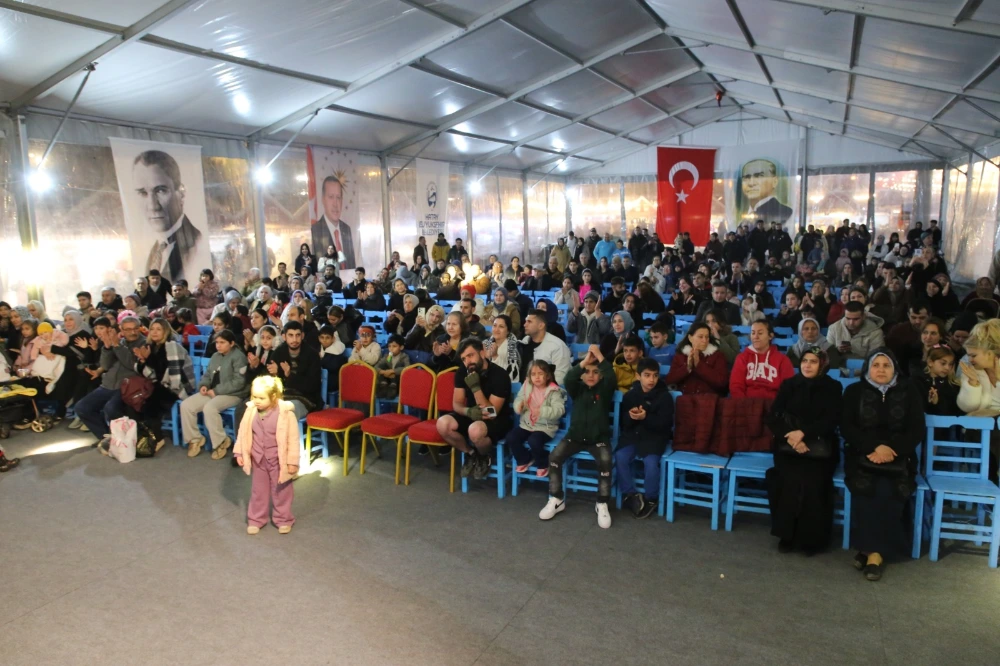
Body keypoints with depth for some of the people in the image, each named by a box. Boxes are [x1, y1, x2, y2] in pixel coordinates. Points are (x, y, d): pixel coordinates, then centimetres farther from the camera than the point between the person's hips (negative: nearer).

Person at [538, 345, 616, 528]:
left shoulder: (605, 389, 0)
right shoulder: (577, 389, 4)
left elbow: (612, 378, -23)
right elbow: (568, 379, -18)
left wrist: (599, 356, -25)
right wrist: (584, 361, -26)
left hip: (599, 437, -2)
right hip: (575, 435, 2)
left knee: (605, 462, -30)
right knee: (554, 456, -20)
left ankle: (602, 505, -13)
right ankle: (556, 500, -5)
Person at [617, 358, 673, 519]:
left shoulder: (664, 396, -5)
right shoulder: (630, 395, 6)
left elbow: (665, 424, -10)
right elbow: (623, 421, 7)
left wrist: (645, 418, -26)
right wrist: (630, 416, -18)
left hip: (655, 437, -3)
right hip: (633, 434, 3)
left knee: (650, 462, -28)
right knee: (620, 457, -23)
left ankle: (651, 499, -5)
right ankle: (629, 494, -6)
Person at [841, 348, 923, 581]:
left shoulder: (909, 391, 10)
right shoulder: (854, 391, 8)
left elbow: (917, 431, 2)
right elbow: (846, 427, -1)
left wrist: (890, 449, -15)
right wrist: (874, 447, -17)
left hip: (898, 457, 0)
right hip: (862, 455, 0)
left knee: (887, 491, -28)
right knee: (866, 487, -30)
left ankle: (872, 549, -20)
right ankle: (875, 549, -21)